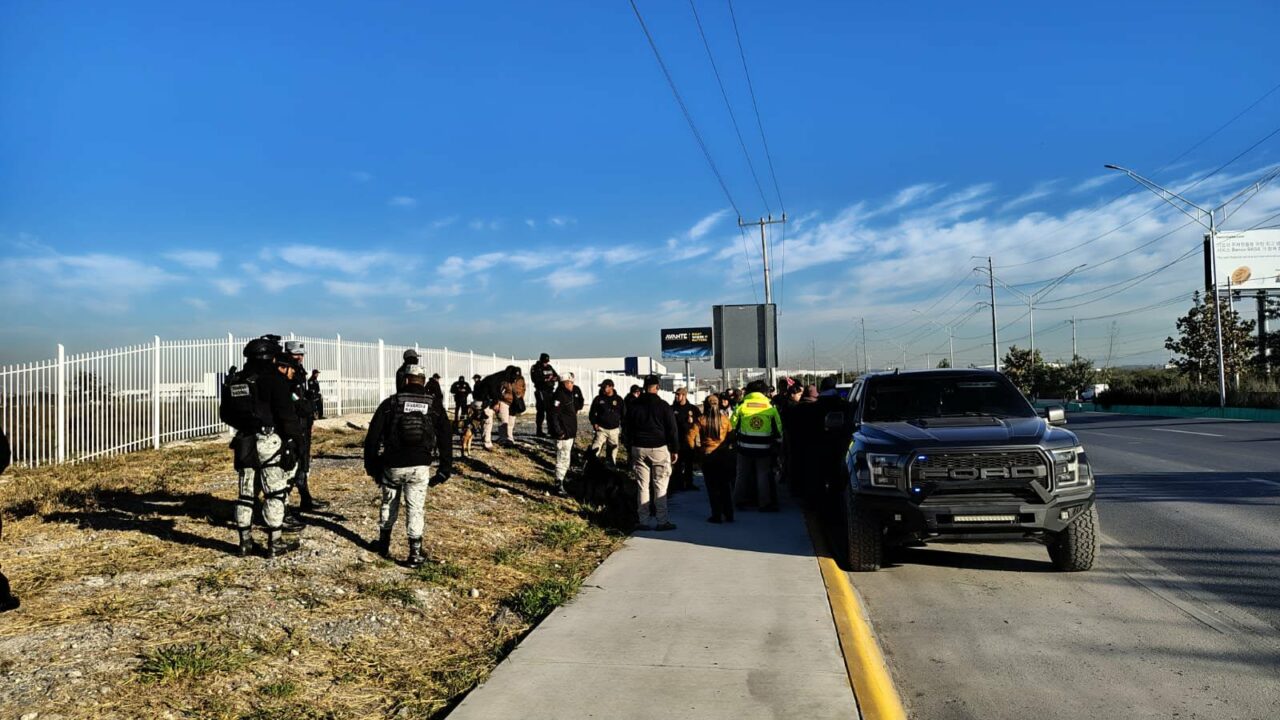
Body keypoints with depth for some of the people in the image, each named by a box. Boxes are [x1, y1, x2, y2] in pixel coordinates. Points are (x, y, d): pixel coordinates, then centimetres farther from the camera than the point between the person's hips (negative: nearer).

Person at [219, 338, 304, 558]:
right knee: (275, 493, 1)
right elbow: (287, 415, -14)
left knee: (246, 494, 13)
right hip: (270, 443, -6)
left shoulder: (234, 381, 9)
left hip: (244, 444, 6)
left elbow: (225, 414, 16)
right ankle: (275, 543, 3)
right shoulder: (275, 379, -9)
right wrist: (297, 438, -4)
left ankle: (245, 542, 19)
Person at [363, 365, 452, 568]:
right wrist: (445, 468, 9)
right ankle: (415, 554, 5)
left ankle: (384, 545, 35)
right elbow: (446, 438, 3)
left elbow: (373, 436, 1)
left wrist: (371, 465, 11)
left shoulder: (391, 403, 1)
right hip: (420, 467, 0)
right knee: (416, 509, 5)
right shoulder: (435, 405, 4)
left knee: (389, 504, 21)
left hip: (392, 465, 1)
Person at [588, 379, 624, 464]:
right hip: (601, 429, -1)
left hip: (614, 430, 1)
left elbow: (623, 415, 11)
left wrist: (623, 428, 4)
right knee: (595, 449, -16)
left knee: (613, 451, 8)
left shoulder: (618, 399, 4)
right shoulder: (598, 399, 2)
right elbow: (592, 413, 9)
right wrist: (594, 423, -6)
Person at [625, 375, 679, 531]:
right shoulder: (663, 405, -5)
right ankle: (662, 521, -1)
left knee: (643, 486, 6)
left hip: (638, 449, 3)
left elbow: (628, 430, 11)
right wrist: (675, 450, 4)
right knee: (660, 487, -1)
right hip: (659, 449, -3)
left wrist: (629, 450, 18)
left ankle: (643, 521, 6)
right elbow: (671, 430, -3)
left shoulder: (633, 406, 5)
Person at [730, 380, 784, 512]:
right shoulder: (770, 407, 1)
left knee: (743, 474, 13)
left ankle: (741, 501, 19)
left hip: (745, 447, 1)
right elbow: (778, 428, 6)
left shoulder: (741, 405, -1)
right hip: (764, 448, -1)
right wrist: (776, 442, 17)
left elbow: (732, 425, 2)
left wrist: (733, 441, 15)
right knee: (764, 475, 5)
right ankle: (765, 503, 2)